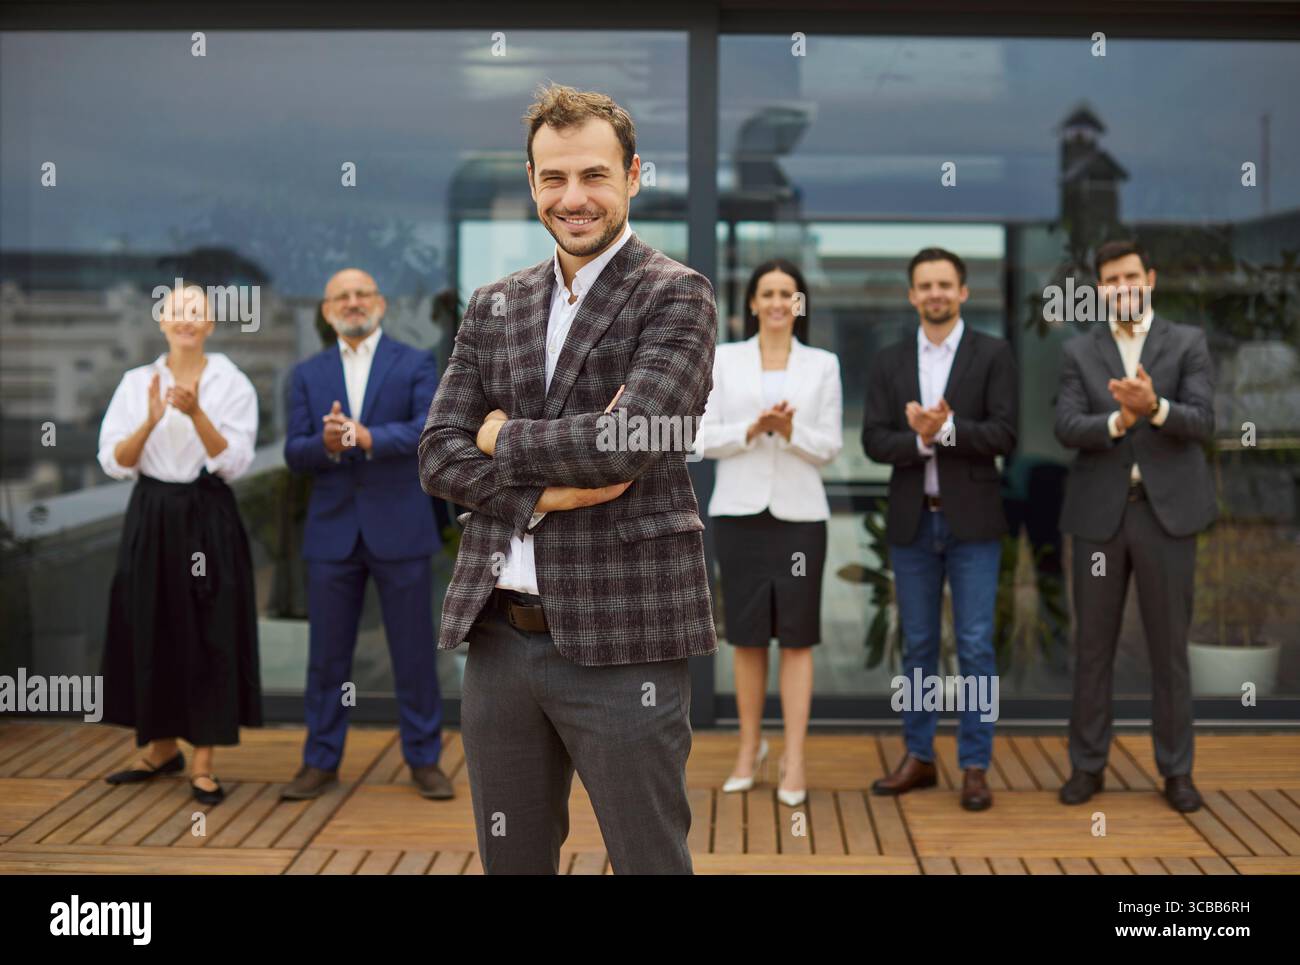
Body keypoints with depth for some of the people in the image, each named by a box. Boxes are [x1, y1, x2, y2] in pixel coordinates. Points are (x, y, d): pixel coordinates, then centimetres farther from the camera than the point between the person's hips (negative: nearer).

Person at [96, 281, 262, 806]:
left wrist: (196, 413, -21)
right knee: (149, 633, 8)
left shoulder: (232, 384, 0)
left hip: (208, 519, -2)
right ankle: (161, 747, 26)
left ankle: (203, 763, 7)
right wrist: (150, 420, -17)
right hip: (151, 517, 3)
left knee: (209, 636, -2)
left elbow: (234, 463, -8)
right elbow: (114, 463, 0)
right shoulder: (136, 382, 6)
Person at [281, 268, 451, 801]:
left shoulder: (416, 364, 2)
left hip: (400, 530, -2)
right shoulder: (307, 374, 10)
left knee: (414, 652, 4)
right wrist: (326, 444, -20)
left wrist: (369, 437, -28)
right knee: (327, 654, 7)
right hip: (332, 531, 2)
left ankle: (424, 759, 16)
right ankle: (321, 762, 18)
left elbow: (429, 429, -14)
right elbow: (294, 453, 1)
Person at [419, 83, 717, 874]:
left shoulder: (677, 296, -4)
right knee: (511, 858, 16)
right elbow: (438, 456, 5)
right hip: (499, 632, 5)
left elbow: (625, 441, -19)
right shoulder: (494, 307, 12)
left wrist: (504, 437, -4)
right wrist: (547, 492, -11)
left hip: (621, 638, -5)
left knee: (648, 857, 4)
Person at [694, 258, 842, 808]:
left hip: (798, 512, 0)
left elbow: (830, 447, 3)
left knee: (796, 636, -1)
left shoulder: (822, 365, 6)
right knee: (747, 635, 7)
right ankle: (750, 748, 21)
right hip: (739, 510, 1)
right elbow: (704, 439, 1)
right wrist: (752, 429, -16)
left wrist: (791, 431, -16)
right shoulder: (724, 360, 6)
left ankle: (794, 760, 2)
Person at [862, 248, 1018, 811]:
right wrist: (921, 441, -18)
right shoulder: (889, 363, 8)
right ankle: (918, 758, 20)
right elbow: (874, 441, -1)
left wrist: (947, 429, -21)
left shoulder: (993, 356, 0)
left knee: (975, 646, -2)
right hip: (912, 522, 3)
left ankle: (975, 767, 7)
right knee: (917, 645, 10)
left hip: (972, 521, -3)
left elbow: (1004, 435, -9)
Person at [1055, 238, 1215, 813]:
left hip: (1166, 511, -1)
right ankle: (1087, 765, 17)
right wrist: (1117, 421, -25)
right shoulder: (1078, 353, 7)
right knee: (1092, 646, 7)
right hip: (1099, 513, 1)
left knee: (1169, 646, 5)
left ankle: (1176, 770, 16)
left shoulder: (1188, 344, 4)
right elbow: (1067, 429, -6)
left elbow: (1202, 423, -9)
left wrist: (1154, 406, -28)